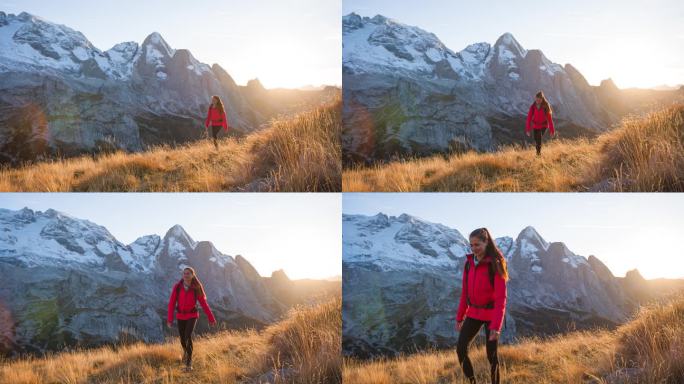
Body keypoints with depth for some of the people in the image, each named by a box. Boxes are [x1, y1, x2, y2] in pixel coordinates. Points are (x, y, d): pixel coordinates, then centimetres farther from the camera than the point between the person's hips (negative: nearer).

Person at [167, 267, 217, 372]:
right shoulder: (177, 287, -9)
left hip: (192, 315, -2)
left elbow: (204, 303, -4)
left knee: (188, 336, -21)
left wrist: (211, 318, -3)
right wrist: (170, 319, -15)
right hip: (180, 316, 2)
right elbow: (172, 303, -8)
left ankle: (189, 362, -11)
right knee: (183, 339, 13)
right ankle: (186, 351, 50)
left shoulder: (196, 288, -10)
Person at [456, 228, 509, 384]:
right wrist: (460, 317, 9)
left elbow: (500, 297, -19)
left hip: (491, 314, -5)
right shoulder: (469, 262, 2)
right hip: (474, 313, 5)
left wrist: (496, 326, -26)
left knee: (491, 355, 1)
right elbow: (465, 292, 9)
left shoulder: (495, 264, -16)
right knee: (461, 349, -4)